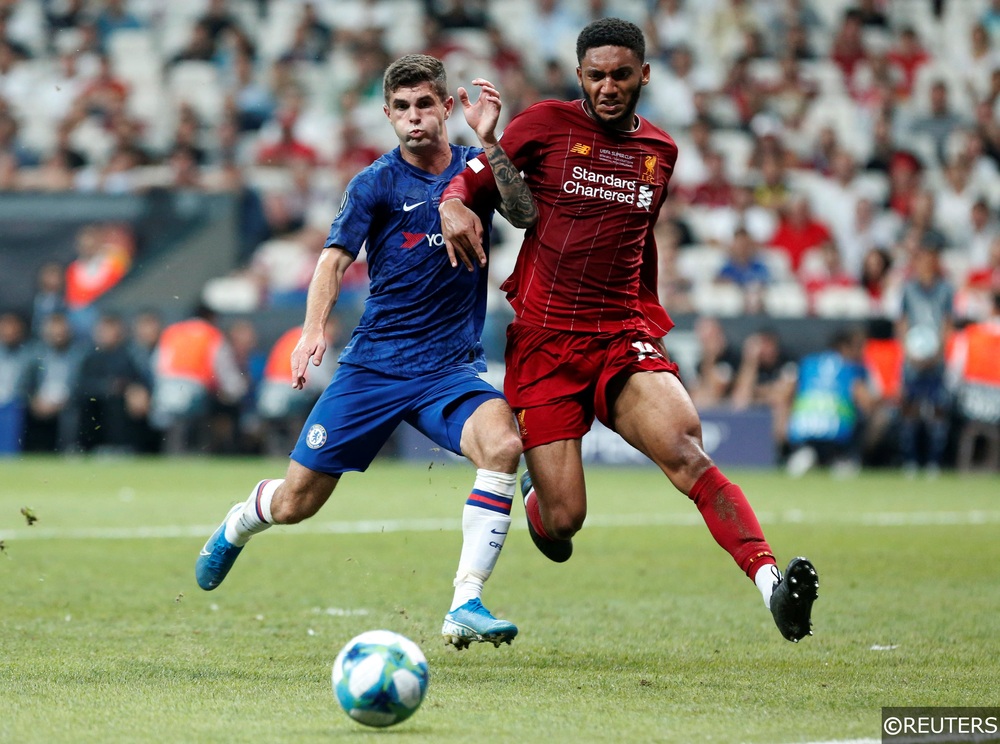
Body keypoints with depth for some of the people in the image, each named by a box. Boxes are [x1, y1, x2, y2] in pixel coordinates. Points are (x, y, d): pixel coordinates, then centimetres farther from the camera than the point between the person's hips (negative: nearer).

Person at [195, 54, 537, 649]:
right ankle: (238, 526, 40)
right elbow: (335, 259, -11)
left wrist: (491, 144, -25)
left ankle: (467, 605, -28)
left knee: (503, 444, -31)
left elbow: (525, 216, -13)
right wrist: (315, 327, -28)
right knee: (296, 503, 2)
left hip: (452, 366, 1)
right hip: (374, 364, -1)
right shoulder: (377, 183, -2)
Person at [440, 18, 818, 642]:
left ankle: (772, 584, -40)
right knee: (562, 522, -6)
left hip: (623, 337, 2)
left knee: (687, 453, -26)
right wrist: (454, 204, -16)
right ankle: (536, 495, 33)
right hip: (544, 340, -2)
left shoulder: (660, 151, 13)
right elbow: (472, 178, 7)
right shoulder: (548, 123, 1)